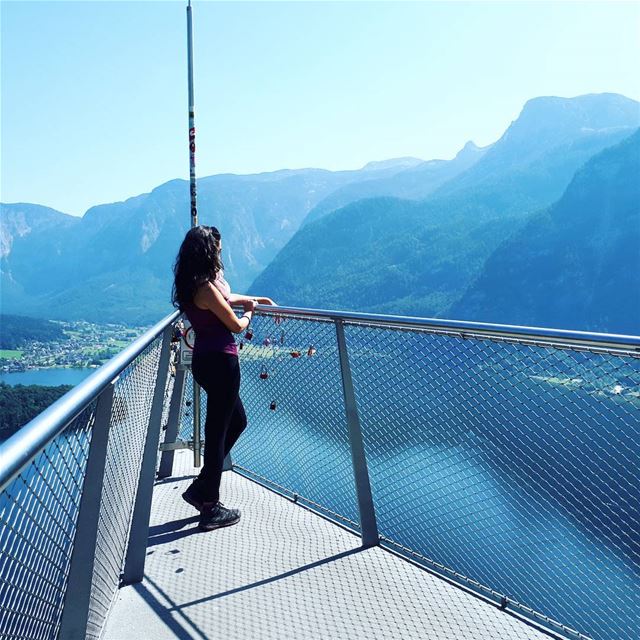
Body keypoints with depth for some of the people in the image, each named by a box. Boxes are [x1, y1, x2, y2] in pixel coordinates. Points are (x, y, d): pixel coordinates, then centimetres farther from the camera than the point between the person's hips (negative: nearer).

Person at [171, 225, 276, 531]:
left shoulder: (193, 284, 10)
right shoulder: (206, 287, -19)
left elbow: (224, 296, 30)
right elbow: (236, 325, -12)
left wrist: (257, 299, 33)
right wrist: (248, 314, 10)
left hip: (205, 360, 10)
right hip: (220, 361, -10)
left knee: (237, 421, 21)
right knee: (217, 431, 0)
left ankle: (200, 488, 26)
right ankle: (210, 508, 12)